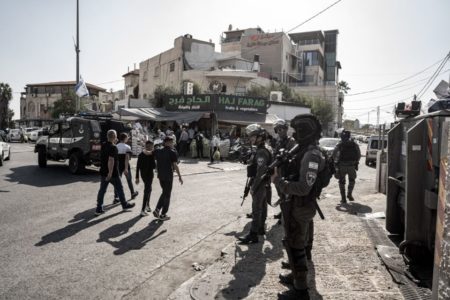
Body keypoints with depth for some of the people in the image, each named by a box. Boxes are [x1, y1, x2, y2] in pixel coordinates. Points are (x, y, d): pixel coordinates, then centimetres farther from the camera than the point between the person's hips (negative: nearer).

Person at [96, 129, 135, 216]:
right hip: (112, 174, -7)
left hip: (103, 172, 7)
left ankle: (99, 209, 8)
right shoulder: (113, 147, -19)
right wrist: (110, 173, -26)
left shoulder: (103, 146, 6)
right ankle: (125, 205, 23)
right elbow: (111, 160, -26)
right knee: (119, 189, 9)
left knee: (102, 190, 8)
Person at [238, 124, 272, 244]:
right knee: (262, 207, 18)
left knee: (256, 209, -6)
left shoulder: (261, 152, -21)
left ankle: (253, 235, -2)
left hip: (260, 185, -10)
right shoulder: (262, 150, 11)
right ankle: (261, 228, 30)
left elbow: (261, 171, -29)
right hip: (264, 184, 10)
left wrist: (253, 186, -25)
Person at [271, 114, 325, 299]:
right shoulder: (305, 151, 9)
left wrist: (278, 181, -21)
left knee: (295, 246, 1)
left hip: (299, 208, -10)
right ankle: (296, 276, 41)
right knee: (296, 244, 23)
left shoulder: (311, 154, -23)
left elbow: (303, 188, -29)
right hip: (297, 206, 10)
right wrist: (279, 172, 1)